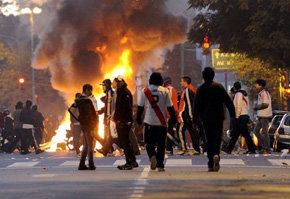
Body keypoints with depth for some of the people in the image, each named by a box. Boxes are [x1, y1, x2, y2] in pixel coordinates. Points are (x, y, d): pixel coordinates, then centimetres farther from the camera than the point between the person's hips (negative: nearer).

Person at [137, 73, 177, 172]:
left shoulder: (145, 91, 2)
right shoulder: (165, 91, 0)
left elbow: (140, 107, 6)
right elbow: (170, 107, 1)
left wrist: (138, 119, 15)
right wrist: (173, 120, 7)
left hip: (149, 122, 0)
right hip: (162, 122, 0)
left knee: (149, 143, 8)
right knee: (161, 144, 7)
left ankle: (152, 156, -20)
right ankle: (160, 165, 4)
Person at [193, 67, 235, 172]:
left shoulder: (200, 89, 2)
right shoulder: (219, 86, -1)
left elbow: (196, 106, 2)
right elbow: (228, 101, -2)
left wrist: (195, 121, 6)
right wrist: (232, 113, 5)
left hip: (206, 119, 1)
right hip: (218, 117, -1)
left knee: (209, 140, 8)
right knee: (217, 139, 1)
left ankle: (211, 164, 5)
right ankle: (216, 155, -29)